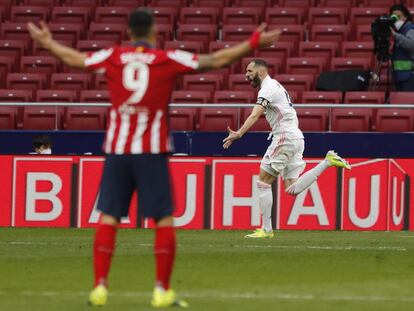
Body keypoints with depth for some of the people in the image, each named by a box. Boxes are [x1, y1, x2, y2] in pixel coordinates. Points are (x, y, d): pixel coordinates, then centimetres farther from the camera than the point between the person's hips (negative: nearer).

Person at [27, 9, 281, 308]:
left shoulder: (112, 57, 5)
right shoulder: (168, 59, -3)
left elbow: (74, 58, 18)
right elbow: (215, 60, -2)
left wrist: (46, 41, 36)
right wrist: (253, 43, 5)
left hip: (117, 149, 3)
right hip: (152, 152, -3)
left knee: (108, 218, 6)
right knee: (164, 220, 3)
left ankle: (100, 286, 0)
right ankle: (162, 291, -1)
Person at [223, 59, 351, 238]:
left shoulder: (268, 88, -10)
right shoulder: (274, 86, 22)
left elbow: (254, 115, -26)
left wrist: (239, 134, -37)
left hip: (286, 137, -9)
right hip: (296, 138, 9)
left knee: (263, 182, -3)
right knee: (292, 189, 3)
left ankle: (266, 229, -3)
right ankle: (327, 161, -1)